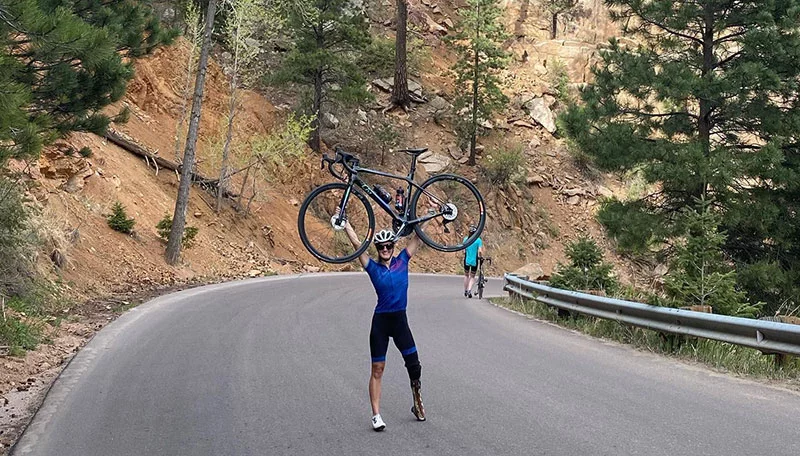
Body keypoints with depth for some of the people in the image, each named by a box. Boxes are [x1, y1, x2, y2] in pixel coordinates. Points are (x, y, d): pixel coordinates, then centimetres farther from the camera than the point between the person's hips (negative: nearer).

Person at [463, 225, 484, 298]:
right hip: (474, 261, -2)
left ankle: (465, 291, 27)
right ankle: (469, 290, -5)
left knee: (466, 275, 22)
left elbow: (464, 250, -3)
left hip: (467, 260, 2)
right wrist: (481, 257, 2)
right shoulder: (478, 240, -10)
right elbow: (480, 251, -16)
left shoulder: (466, 239, -3)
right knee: (472, 277, 14)